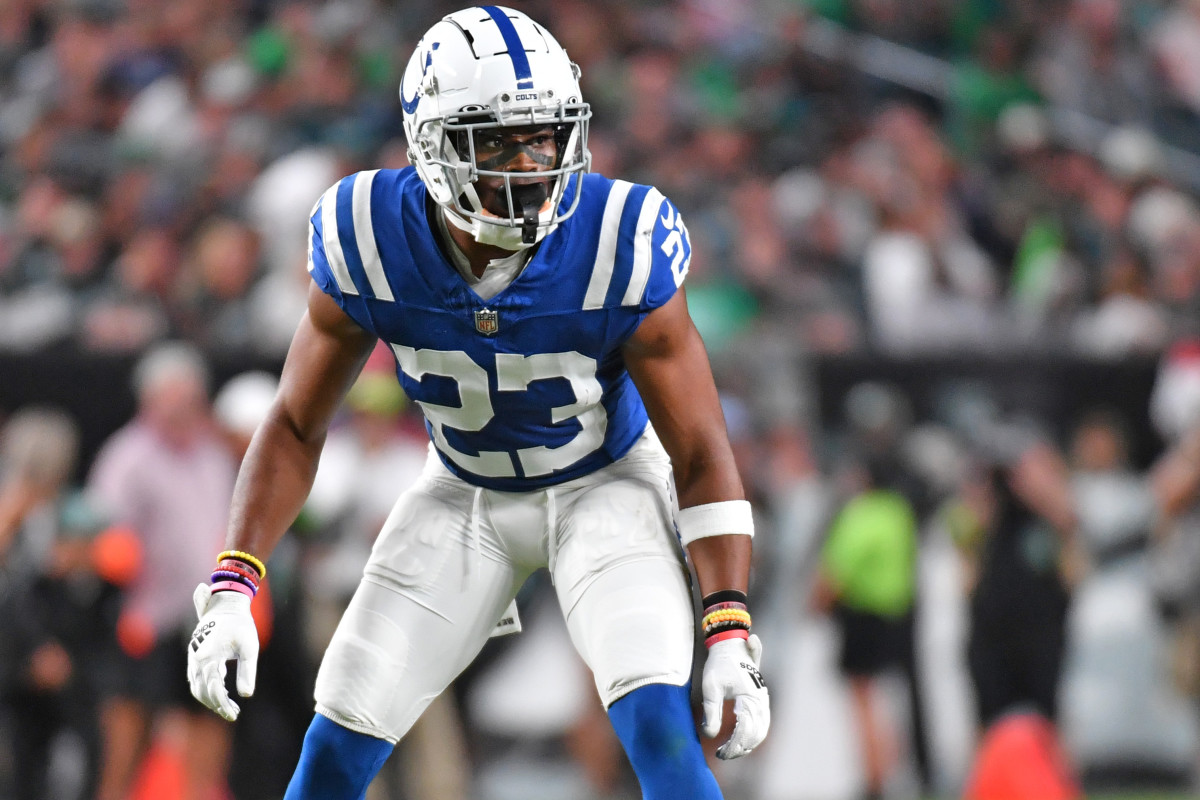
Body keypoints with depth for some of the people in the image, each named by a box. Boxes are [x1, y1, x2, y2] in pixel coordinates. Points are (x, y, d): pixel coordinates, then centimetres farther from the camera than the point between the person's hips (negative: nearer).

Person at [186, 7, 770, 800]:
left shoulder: (620, 251, -30)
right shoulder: (371, 245, -25)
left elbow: (700, 454, -20)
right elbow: (296, 427, -10)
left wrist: (729, 636, -28)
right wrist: (231, 587, -22)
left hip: (603, 486, -3)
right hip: (466, 493, 3)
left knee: (661, 729, -24)